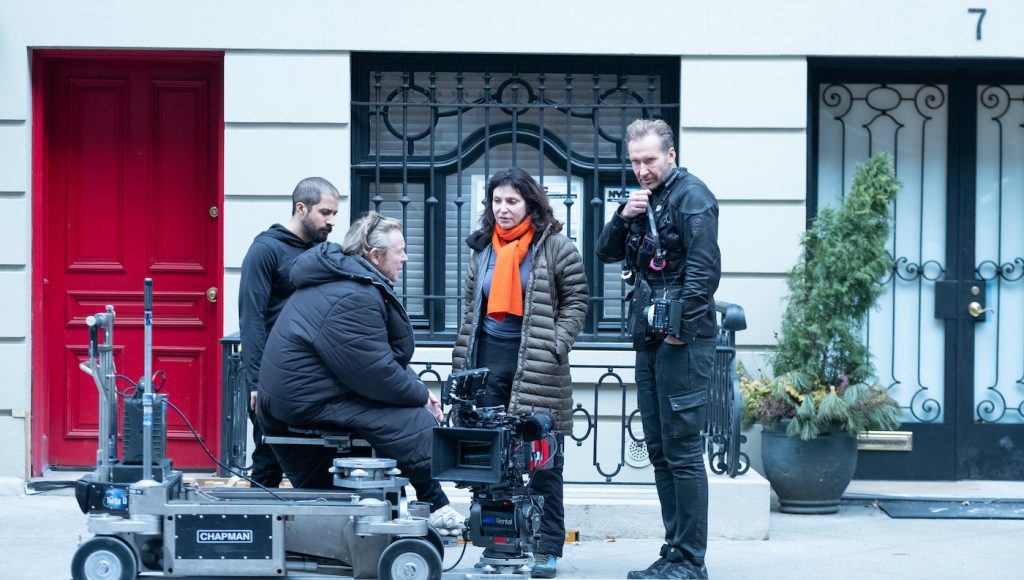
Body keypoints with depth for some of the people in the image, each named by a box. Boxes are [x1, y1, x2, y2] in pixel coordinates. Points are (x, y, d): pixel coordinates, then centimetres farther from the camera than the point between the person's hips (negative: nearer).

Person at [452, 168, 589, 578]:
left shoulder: (554, 247, -2)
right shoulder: (484, 248, 14)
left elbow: (575, 302, -1)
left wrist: (555, 346, -11)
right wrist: (462, 361, 15)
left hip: (536, 365, -5)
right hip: (489, 360, 5)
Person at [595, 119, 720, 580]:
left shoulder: (691, 196, -8)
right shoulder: (645, 199, 18)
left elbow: (704, 268, -16)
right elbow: (606, 252, 17)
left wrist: (680, 326, -17)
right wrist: (624, 217, 0)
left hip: (681, 339, -9)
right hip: (650, 336, 9)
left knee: (682, 450, -7)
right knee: (660, 450, 12)